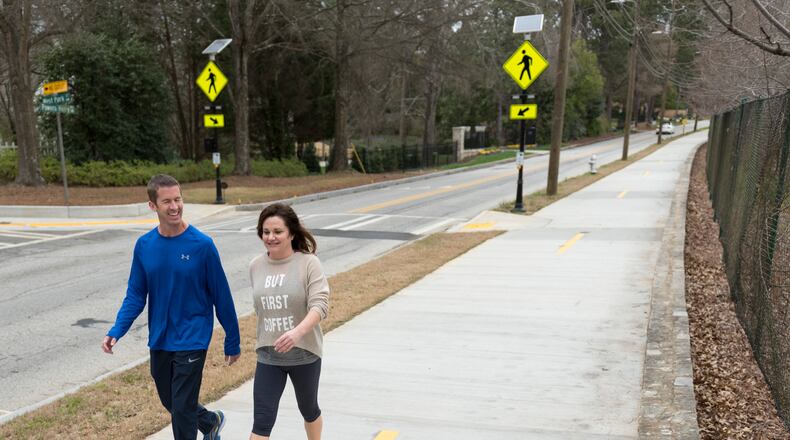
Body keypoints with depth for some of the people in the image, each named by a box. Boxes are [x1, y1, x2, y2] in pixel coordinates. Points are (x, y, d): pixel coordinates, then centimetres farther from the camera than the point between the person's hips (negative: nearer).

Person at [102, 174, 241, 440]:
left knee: (182, 410, -2)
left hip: (192, 340, -5)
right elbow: (135, 295, 3)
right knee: (170, 402, 20)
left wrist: (232, 341, -3)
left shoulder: (201, 245, -14)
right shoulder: (144, 245, -2)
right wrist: (116, 331, -12)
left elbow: (221, 296, -8)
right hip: (159, 341, 5)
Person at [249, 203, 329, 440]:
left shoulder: (308, 263, -15)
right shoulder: (255, 265, 0)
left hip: (304, 354, -2)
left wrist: (298, 332, -41)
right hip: (268, 356, 3)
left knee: (308, 410, 21)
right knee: (262, 421, -2)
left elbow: (320, 305, -24)